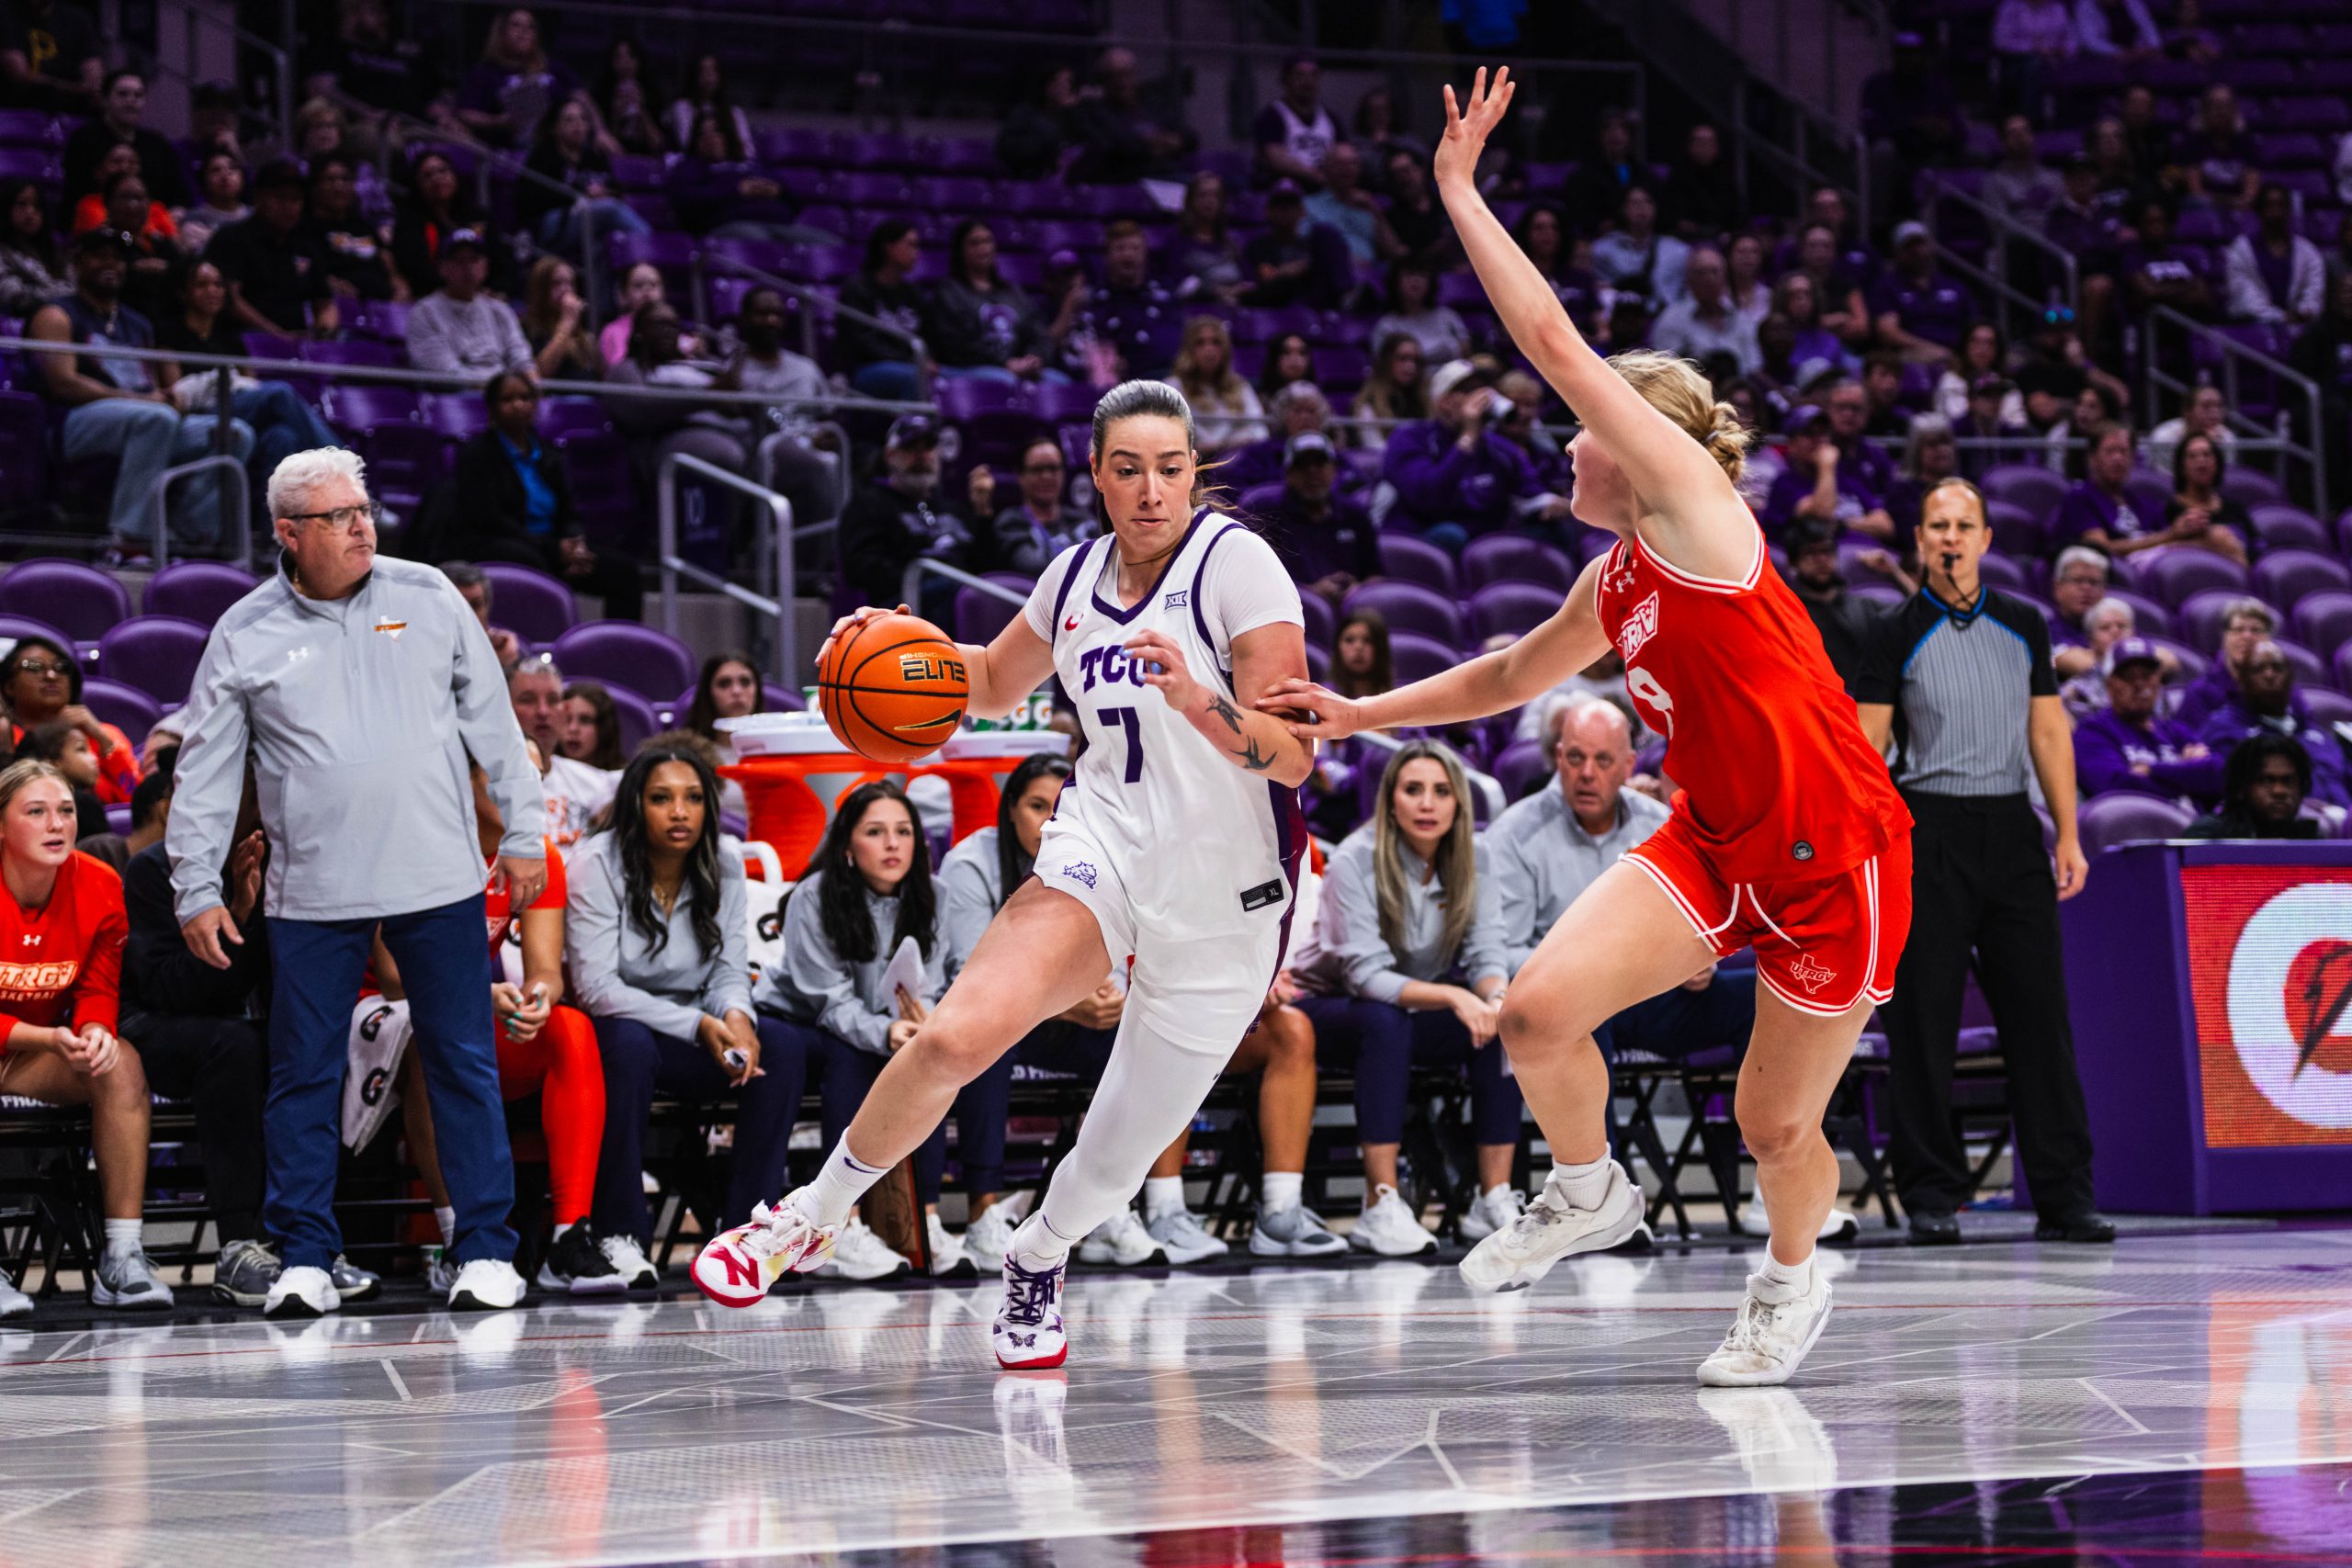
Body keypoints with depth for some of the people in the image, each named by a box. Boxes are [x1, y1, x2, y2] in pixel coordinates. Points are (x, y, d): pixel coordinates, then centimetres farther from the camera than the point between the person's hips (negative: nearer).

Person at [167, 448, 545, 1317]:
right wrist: (197, 889, 2)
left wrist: (523, 832, 8)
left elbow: (491, 719, 10)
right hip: (312, 894, 0)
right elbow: (204, 773, 6)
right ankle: (304, 1260, 11)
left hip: (439, 883, 0)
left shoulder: (427, 597, 4)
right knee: (304, 1078, 2)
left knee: (465, 1066, 2)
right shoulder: (245, 636, 2)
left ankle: (485, 1250, 9)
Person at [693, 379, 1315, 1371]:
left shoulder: (1237, 563, -11)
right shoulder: (1077, 574, 7)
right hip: (1104, 845, 3)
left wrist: (1199, 702, -35)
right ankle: (815, 1215, -3)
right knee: (956, 1036, -23)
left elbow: (1292, 756, -17)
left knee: (1119, 1160, 6)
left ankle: (1036, 1261, 39)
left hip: (1223, 899, -3)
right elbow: (996, 685, 27)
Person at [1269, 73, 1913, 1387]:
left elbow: (1556, 343, -18)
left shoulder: (1696, 512, -13)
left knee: (1776, 1124, 4)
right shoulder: (1612, 584, 9)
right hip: (1713, 847, 7)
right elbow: (1512, 676, 28)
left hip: (1834, 860, -7)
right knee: (1540, 1006, -13)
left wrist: (1460, 192, -14)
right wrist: (1357, 714, 22)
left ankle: (1793, 1280, 36)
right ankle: (1588, 1193, 14)